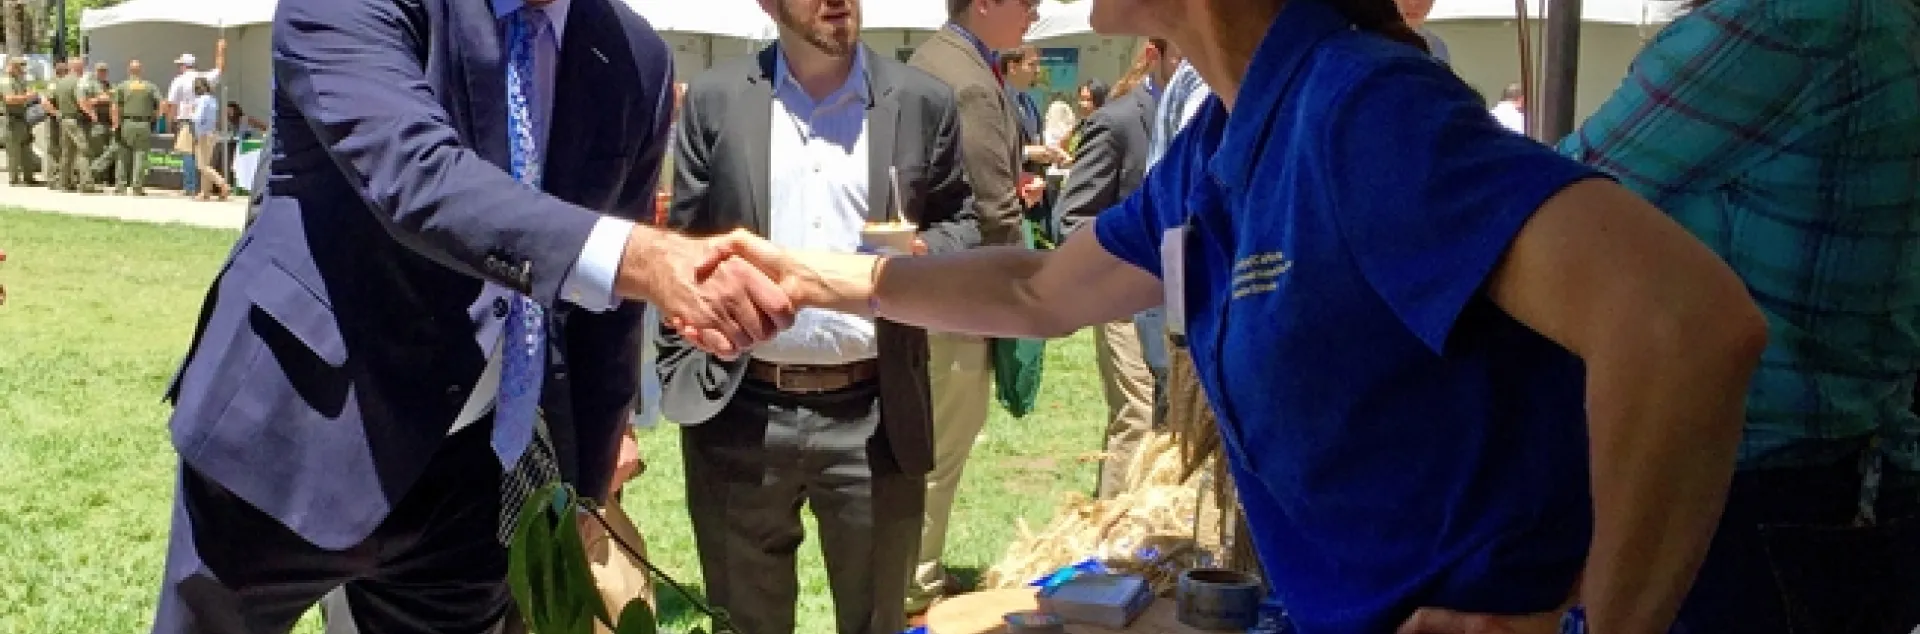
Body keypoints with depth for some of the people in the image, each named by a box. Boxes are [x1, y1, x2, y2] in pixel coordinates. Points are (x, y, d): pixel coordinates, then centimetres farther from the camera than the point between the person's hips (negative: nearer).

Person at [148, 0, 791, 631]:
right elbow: (417, 174, -32)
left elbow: (609, 301, 7)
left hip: (480, 466, 4)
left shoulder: (636, 60, 0)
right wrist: (642, 256, -46)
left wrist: (589, 487, 13)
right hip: (300, 426, -3)